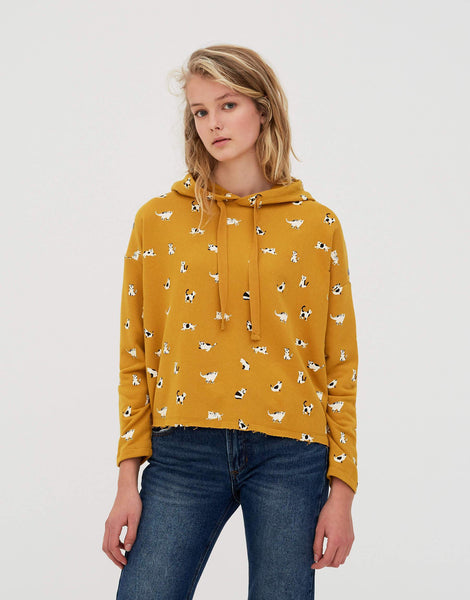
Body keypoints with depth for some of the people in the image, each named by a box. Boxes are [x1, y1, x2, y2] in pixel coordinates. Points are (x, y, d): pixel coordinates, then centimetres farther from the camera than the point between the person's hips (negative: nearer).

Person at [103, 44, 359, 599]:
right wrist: (128, 481, 1)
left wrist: (342, 489, 0)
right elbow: (135, 358, 6)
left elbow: (340, 363, 4)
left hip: (290, 454, 0)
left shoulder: (317, 225, 4)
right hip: (182, 453, 1)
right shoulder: (158, 220, 6)